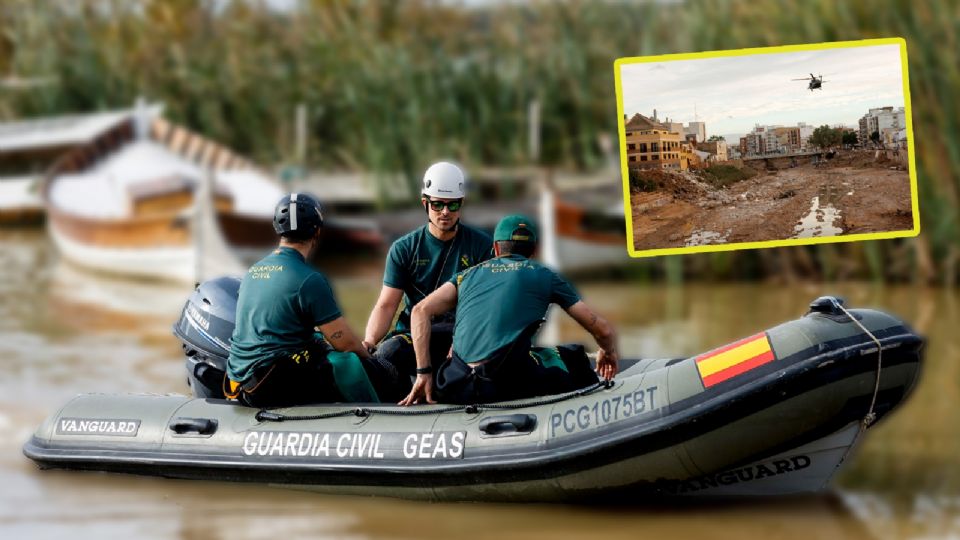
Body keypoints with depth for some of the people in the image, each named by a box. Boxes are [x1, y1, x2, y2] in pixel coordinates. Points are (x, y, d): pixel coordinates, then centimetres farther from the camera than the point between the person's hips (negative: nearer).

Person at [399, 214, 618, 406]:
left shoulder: (469, 274, 25)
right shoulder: (544, 275, 18)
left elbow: (421, 311, 11)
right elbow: (602, 330, 21)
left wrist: (423, 374, 11)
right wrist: (608, 352, 44)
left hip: (458, 389, 3)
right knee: (573, 358, 20)